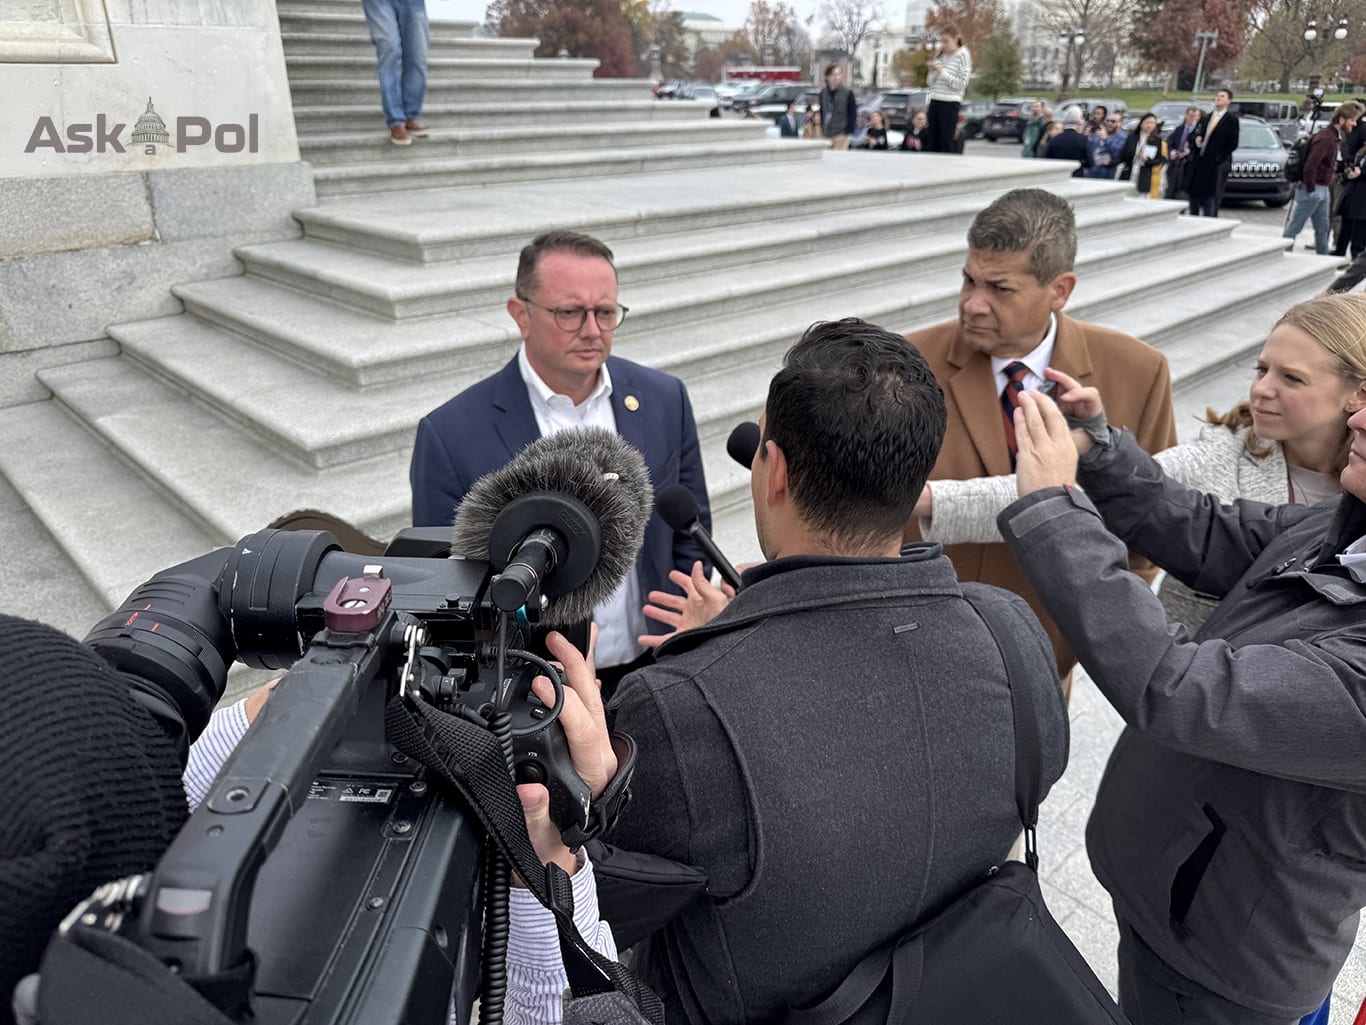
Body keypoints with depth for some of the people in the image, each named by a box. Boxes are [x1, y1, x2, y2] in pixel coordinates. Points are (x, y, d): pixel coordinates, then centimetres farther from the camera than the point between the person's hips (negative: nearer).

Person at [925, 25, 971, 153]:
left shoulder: (963, 55, -2)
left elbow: (961, 84, -10)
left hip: (950, 103, -6)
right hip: (935, 101, 6)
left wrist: (942, 72, -14)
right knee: (933, 143, 4)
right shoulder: (940, 56, 16)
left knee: (946, 144, -7)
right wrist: (932, 72, -2)